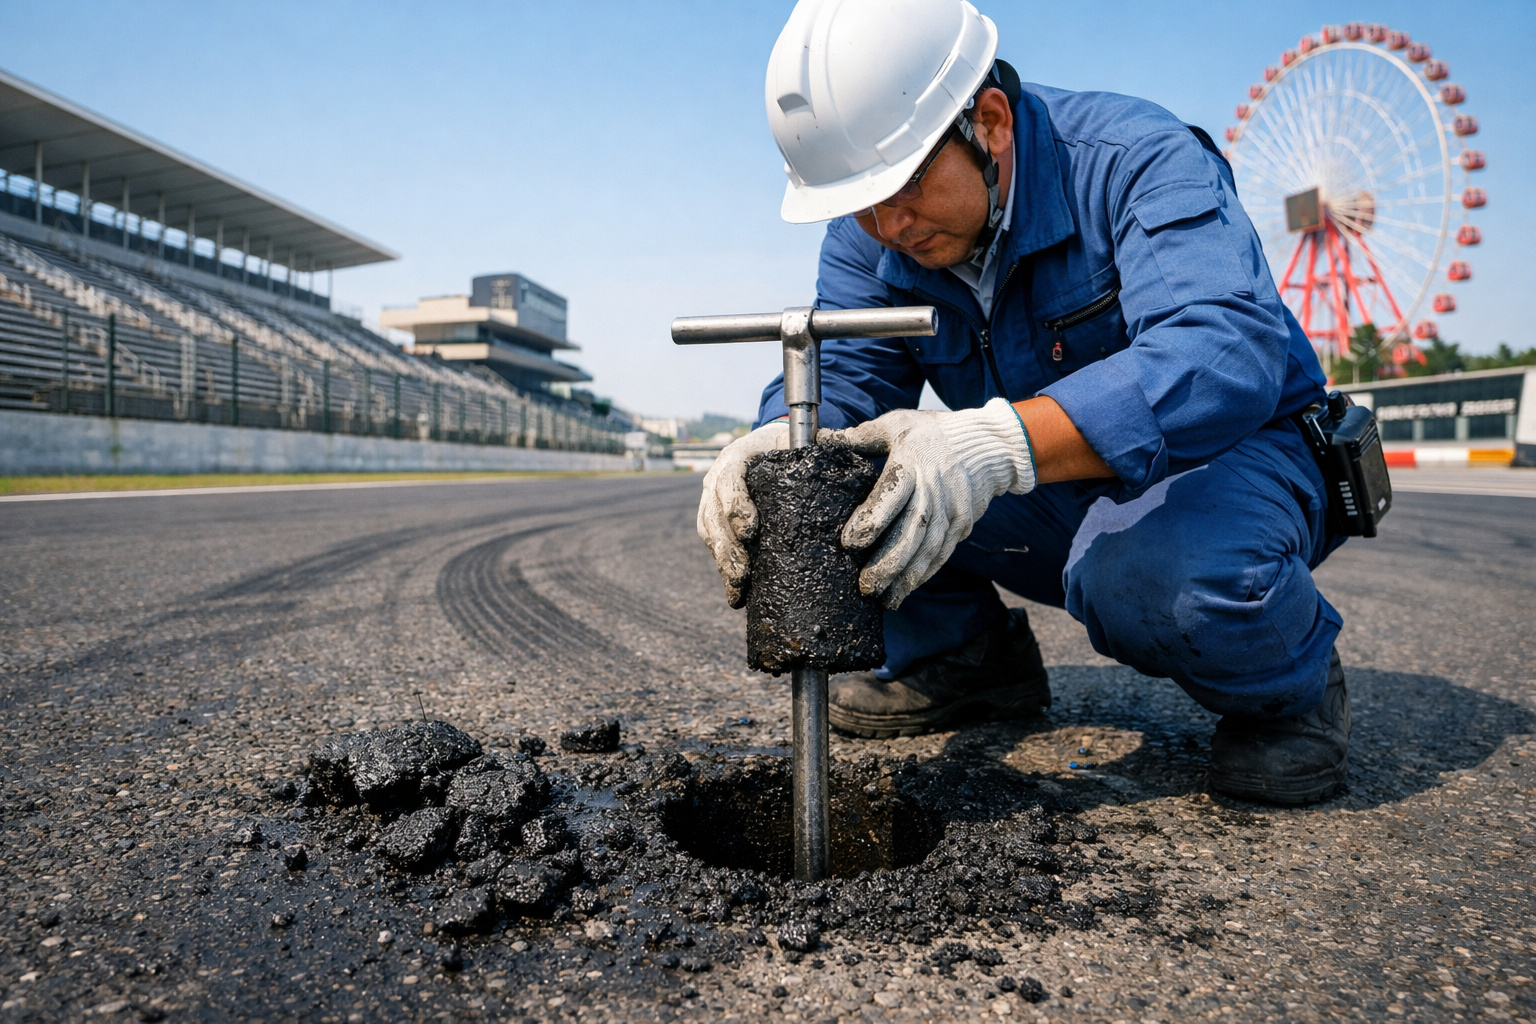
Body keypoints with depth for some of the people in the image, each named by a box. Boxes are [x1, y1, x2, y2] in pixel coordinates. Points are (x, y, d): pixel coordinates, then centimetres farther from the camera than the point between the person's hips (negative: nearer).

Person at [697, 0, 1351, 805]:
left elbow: (1224, 355, -38)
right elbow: (840, 374, -13)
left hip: (1229, 457, -4)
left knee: (1161, 575, -40)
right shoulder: (870, 235, -5)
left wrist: (1003, 440, -54)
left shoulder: (1140, 159, -23)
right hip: (1054, 500, 5)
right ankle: (965, 658, 6)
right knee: (823, 474, -12)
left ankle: (1287, 680, -4)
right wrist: (776, 444, -38)